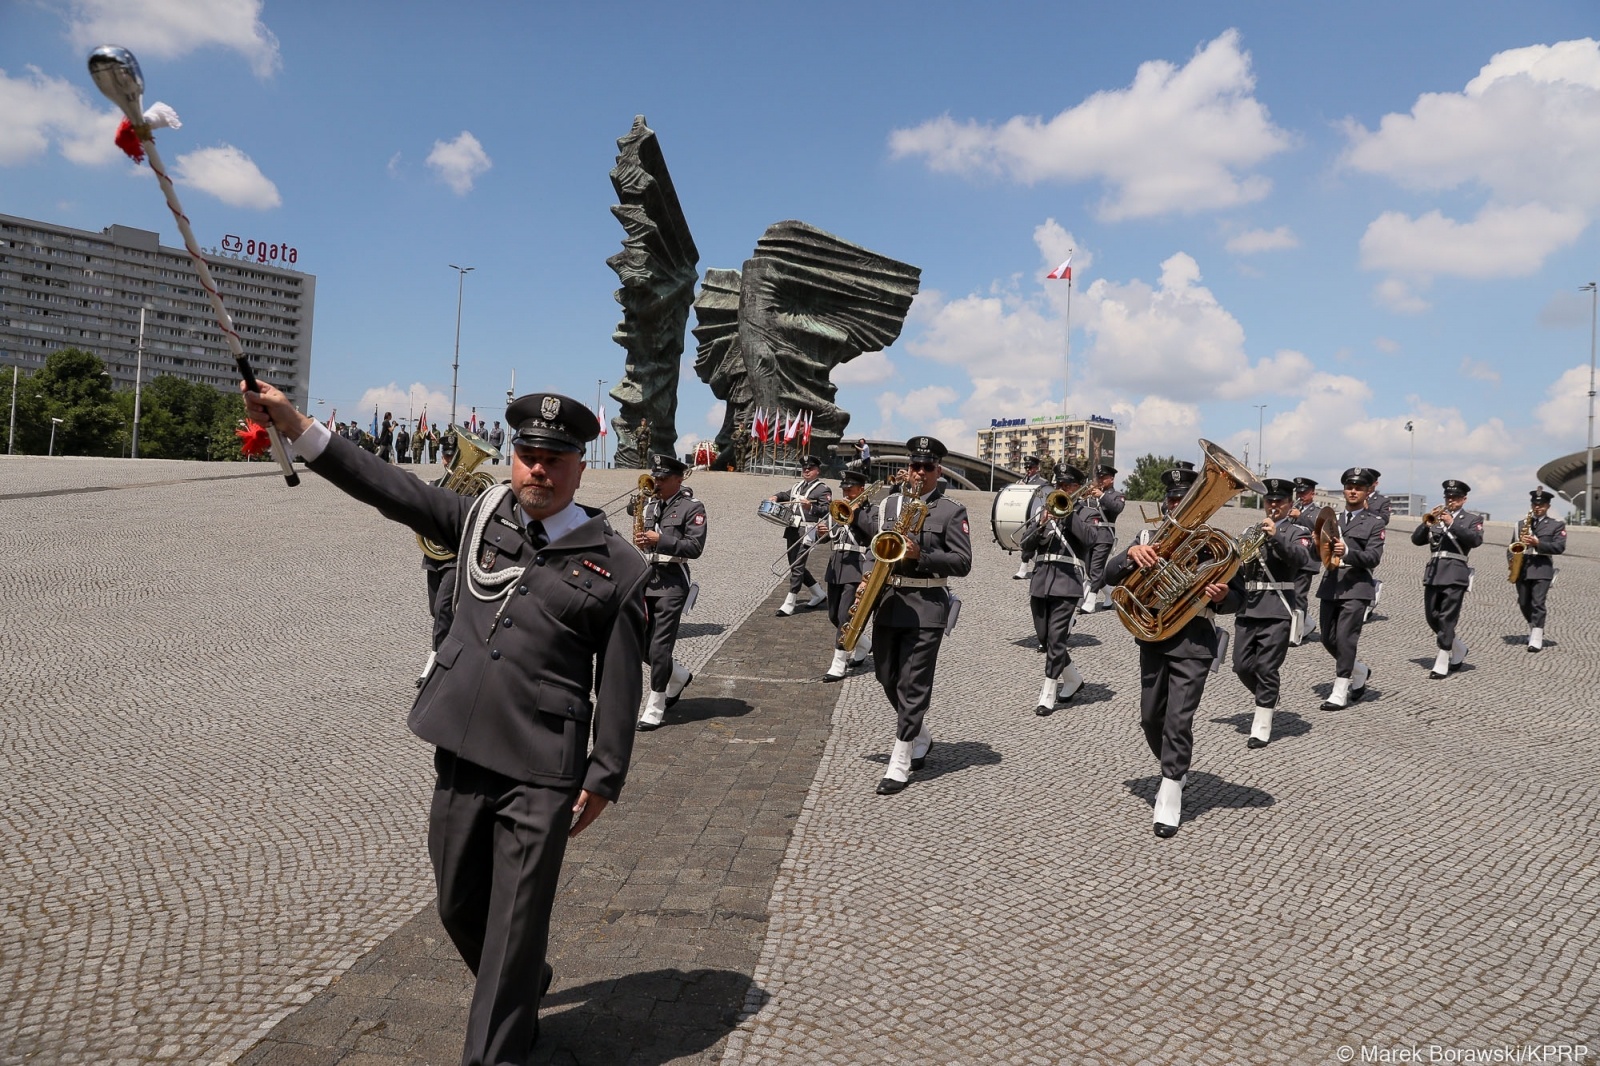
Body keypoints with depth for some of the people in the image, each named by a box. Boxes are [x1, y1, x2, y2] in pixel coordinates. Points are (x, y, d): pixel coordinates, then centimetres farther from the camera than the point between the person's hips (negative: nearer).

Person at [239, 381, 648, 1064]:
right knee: (459, 906, 20)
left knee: (515, 924, 3)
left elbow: (619, 686, -4)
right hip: (461, 753, 5)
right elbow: (387, 488, -1)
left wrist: (602, 778, -4)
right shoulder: (483, 517, 6)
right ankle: (523, 997, 47)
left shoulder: (615, 566, -5)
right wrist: (293, 423, -9)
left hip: (541, 773, -5)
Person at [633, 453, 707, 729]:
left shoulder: (692, 507, -6)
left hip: (672, 582, -7)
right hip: (646, 579, 7)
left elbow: (695, 547, -14)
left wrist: (660, 539, -19)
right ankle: (680, 676, 35)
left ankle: (654, 710, 5)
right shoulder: (650, 504, 13)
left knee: (659, 647, -6)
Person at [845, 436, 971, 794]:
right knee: (888, 678, 14)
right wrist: (854, 514, -2)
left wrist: (921, 555, -19)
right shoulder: (887, 504, 11)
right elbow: (869, 537, 16)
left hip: (926, 607, -5)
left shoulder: (951, 512, -2)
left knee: (913, 684, -4)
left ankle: (900, 763, 3)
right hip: (888, 601, 5)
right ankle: (920, 737, 37)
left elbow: (962, 562, -7)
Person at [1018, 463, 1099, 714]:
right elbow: (1026, 543, 9)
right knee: (1044, 639, 10)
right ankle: (1073, 679, 31)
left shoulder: (1088, 513, 6)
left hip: (1067, 584, -5)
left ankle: (1048, 696, -4)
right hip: (1040, 582, 5)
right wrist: (1041, 524, -8)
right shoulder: (1046, 509, 18)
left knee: (1056, 639, -10)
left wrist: (1069, 514, -11)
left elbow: (1091, 539, -14)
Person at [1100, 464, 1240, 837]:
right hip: (1152, 637, 4)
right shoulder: (1149, 537, 7)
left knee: (1178, 721, -9)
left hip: (1193, 642, -4)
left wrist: (1221, 597, -23)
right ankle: (1175, 770, 38)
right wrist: (1131, 555, -22)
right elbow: (1110, 576, -2)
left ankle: (1170, 799, 1)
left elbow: (1234, 598, 1)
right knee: (1151, 719, 12)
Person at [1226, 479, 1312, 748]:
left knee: (1266, 669, -5)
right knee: (1242, 667, 4)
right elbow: (1237, 568, 20)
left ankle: (1261, 729, 2)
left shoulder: (1297, 532, 5)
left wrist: (1276, 536, -30)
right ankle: (1268, 699, 32)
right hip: (1247, 609, 5)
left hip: (1277, 611, -5)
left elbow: (1300, 558, -17)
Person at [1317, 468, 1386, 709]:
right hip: (1330, 585, 5)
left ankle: (1340, 691, -4)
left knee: (1345, 637, -11)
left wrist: (1347, 552, -26)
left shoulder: (1374, 523, 4)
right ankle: (1360, 671, 33)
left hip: (1356, 586, -5)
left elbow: (1373, 558, -8)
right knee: (1328, 639, 8)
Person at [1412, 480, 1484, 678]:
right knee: (1432, 617, 8)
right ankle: (1458, 650, 30)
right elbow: (1416, 539, 7)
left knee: (1447, 619, -7)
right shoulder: (1436, 517, 16)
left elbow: (1475, 540, -13)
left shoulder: (1473, 519, 7)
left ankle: (1441, 665, -2)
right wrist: (1427, 524, -12)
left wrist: (1452, 524, -22)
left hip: (1455, 574, -5)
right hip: (1433, 572, 5)